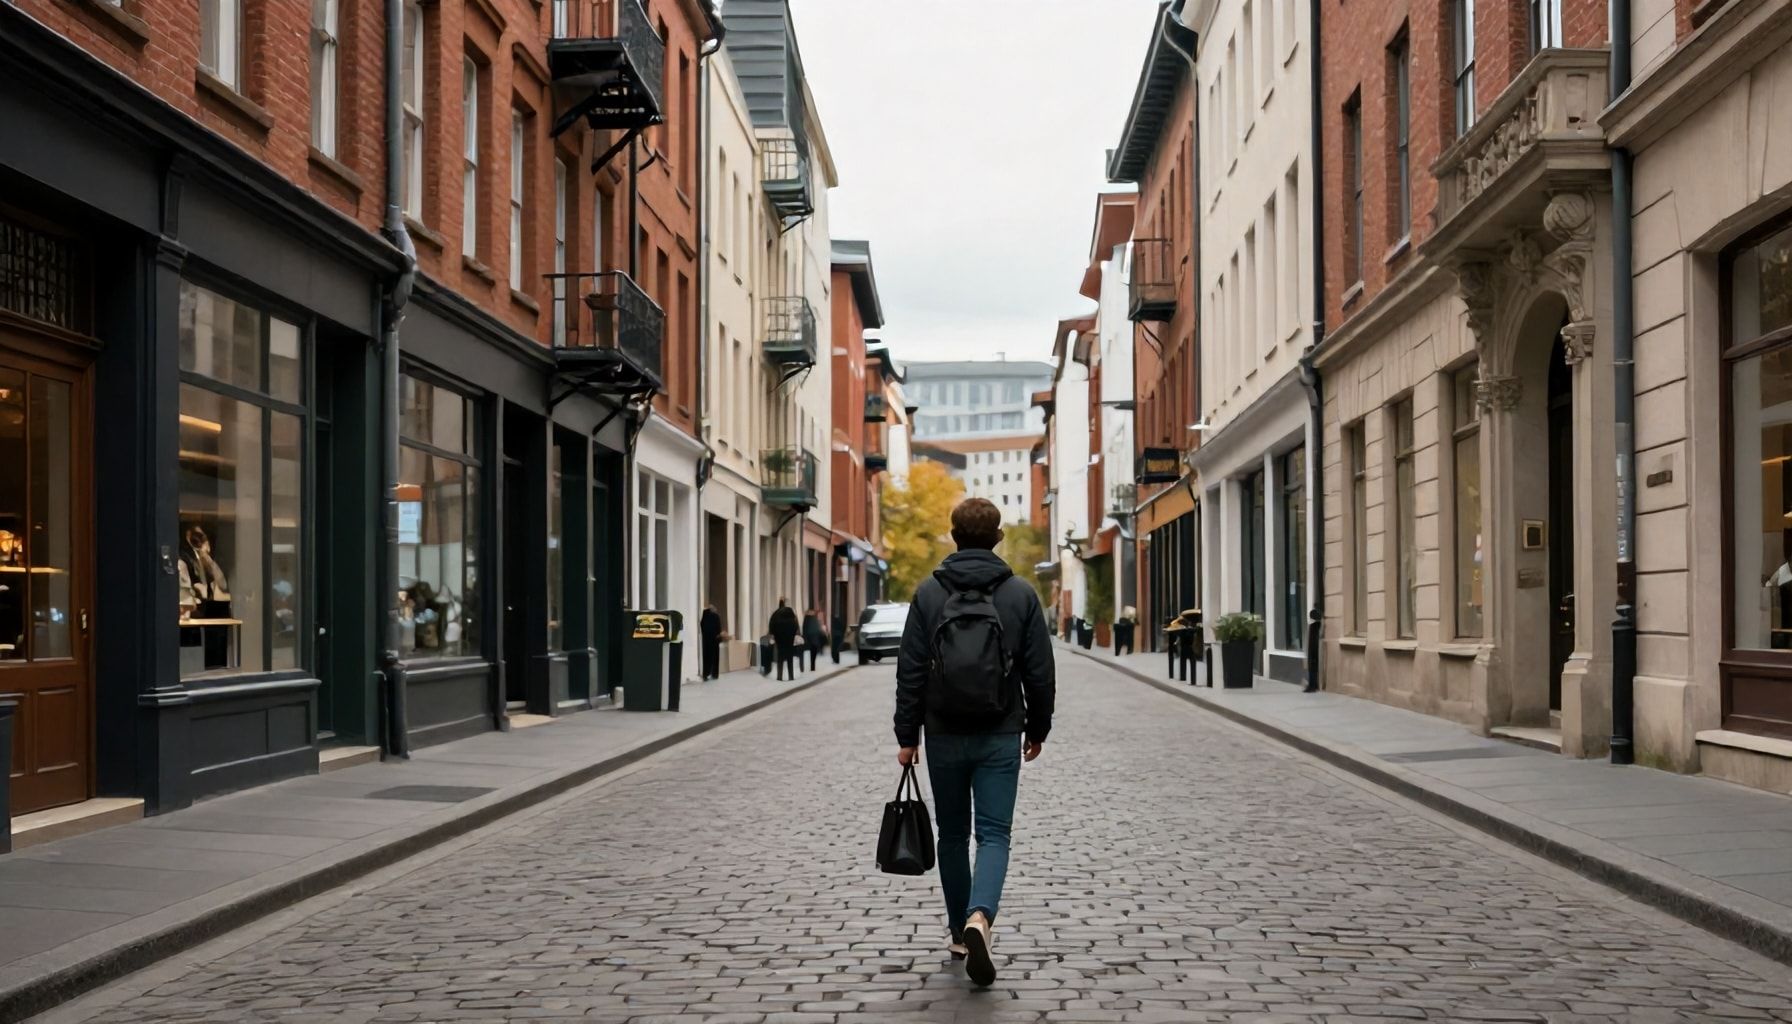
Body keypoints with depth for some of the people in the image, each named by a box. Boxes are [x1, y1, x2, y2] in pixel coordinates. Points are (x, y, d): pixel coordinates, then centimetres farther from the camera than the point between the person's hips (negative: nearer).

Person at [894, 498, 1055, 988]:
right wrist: (1037, 728, 12)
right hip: (1000, 737, -1)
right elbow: (1040, 672, 0)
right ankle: (979, 918, -22)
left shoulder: (928, 592, -2)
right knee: (994, 834, 2)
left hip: (944, 736, 1)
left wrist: (907, 736, 3)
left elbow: (911, 672, -3)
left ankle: (960, 933, 22)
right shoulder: (1021, 593, -2)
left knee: (953, 835, 14)